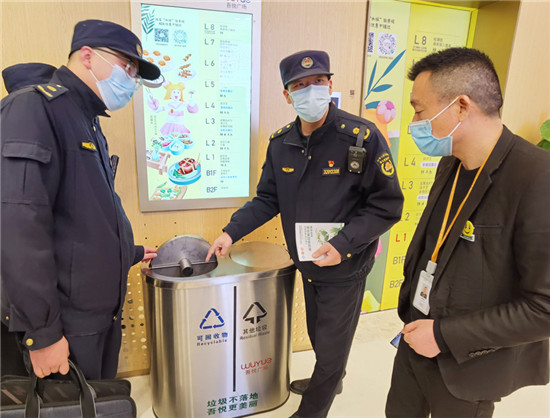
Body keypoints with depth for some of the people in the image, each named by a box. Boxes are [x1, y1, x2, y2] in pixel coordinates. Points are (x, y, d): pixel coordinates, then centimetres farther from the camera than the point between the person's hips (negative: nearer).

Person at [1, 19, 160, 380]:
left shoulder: (88, 123, 14)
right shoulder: (34, 107, -15)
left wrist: (130, 254, 23)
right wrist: (42, 333, -23)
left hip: (102, 315, 9)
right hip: (63, 329, -8)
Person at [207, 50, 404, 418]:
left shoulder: (362, 137, -21)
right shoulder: (280, 142, -4)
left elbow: (387, 206, -18)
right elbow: (268, 200, 4)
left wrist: (343, 245, -27)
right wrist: (231, 233, -4)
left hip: (345, 268, -5)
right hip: (306, 264, 6)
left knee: (331, 349, 11)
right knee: (319, 336, 27)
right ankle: (330, 382, 57)